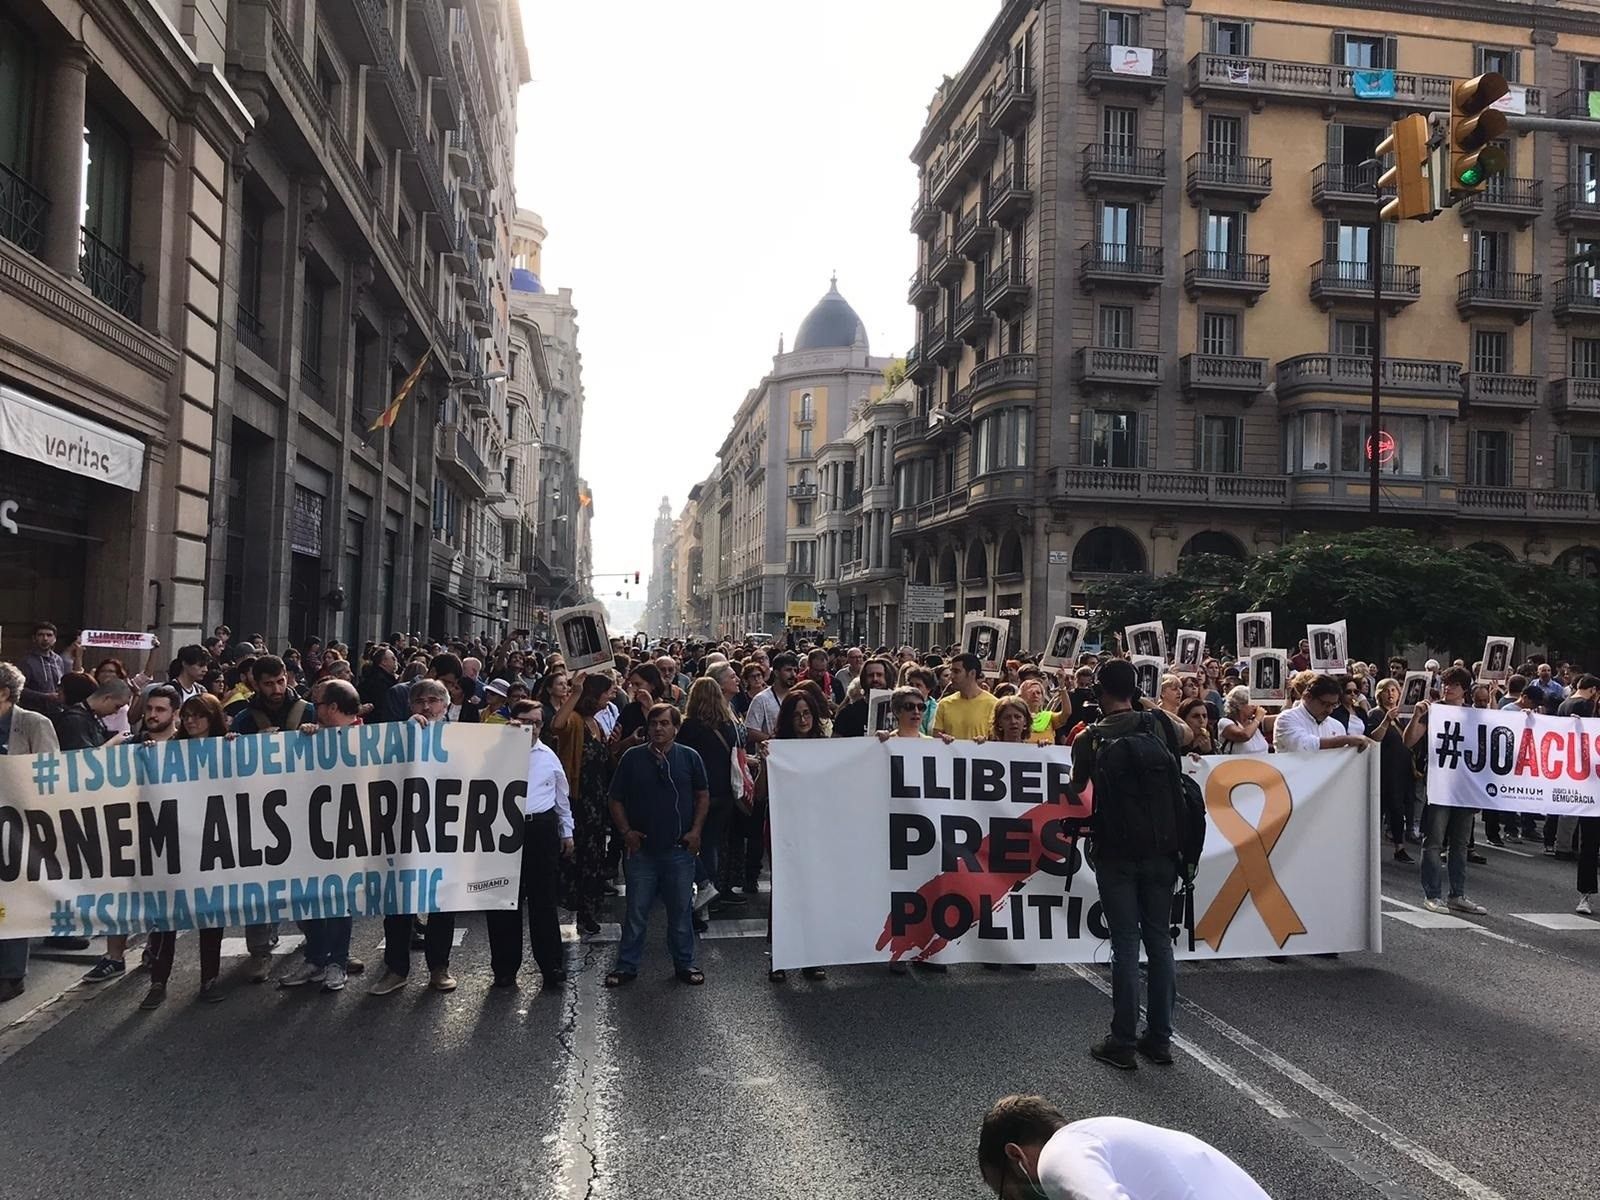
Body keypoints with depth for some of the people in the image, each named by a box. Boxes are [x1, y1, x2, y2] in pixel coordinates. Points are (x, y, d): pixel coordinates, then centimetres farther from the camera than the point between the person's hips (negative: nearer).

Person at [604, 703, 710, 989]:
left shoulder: (689, 757, 0)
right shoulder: (632, 757, -1)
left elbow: (703, 796, 8)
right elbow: (616, 799, 5)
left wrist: (696, 830, -2)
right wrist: (626, 831, -5)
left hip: (680, 849, 0)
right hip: (642, 848, 0)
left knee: (681, 910, 10)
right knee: (636, 911, 7)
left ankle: (684, 964, 24)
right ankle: (626, 965, 19)